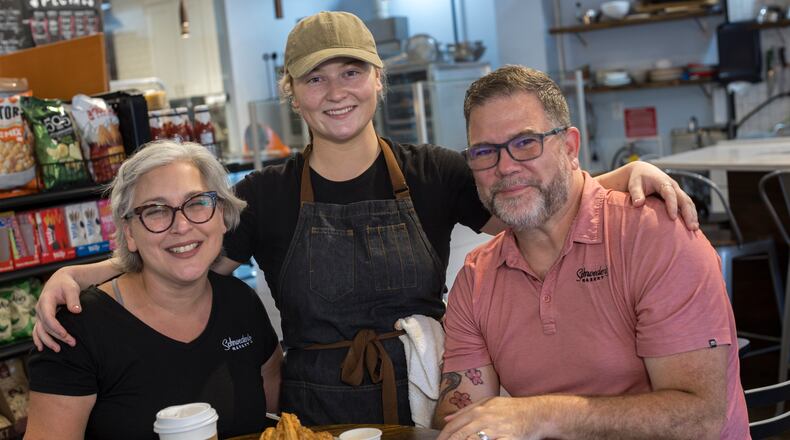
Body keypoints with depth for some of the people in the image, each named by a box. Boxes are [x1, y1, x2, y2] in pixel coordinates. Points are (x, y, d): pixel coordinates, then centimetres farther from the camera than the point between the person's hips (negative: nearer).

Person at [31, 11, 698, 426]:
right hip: (318, 415, 0)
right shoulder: (266, 195, -2)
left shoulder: (435, 174, -2)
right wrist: (74, 275, -14)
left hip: (429, 404, 1)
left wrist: (627, 173, -20)